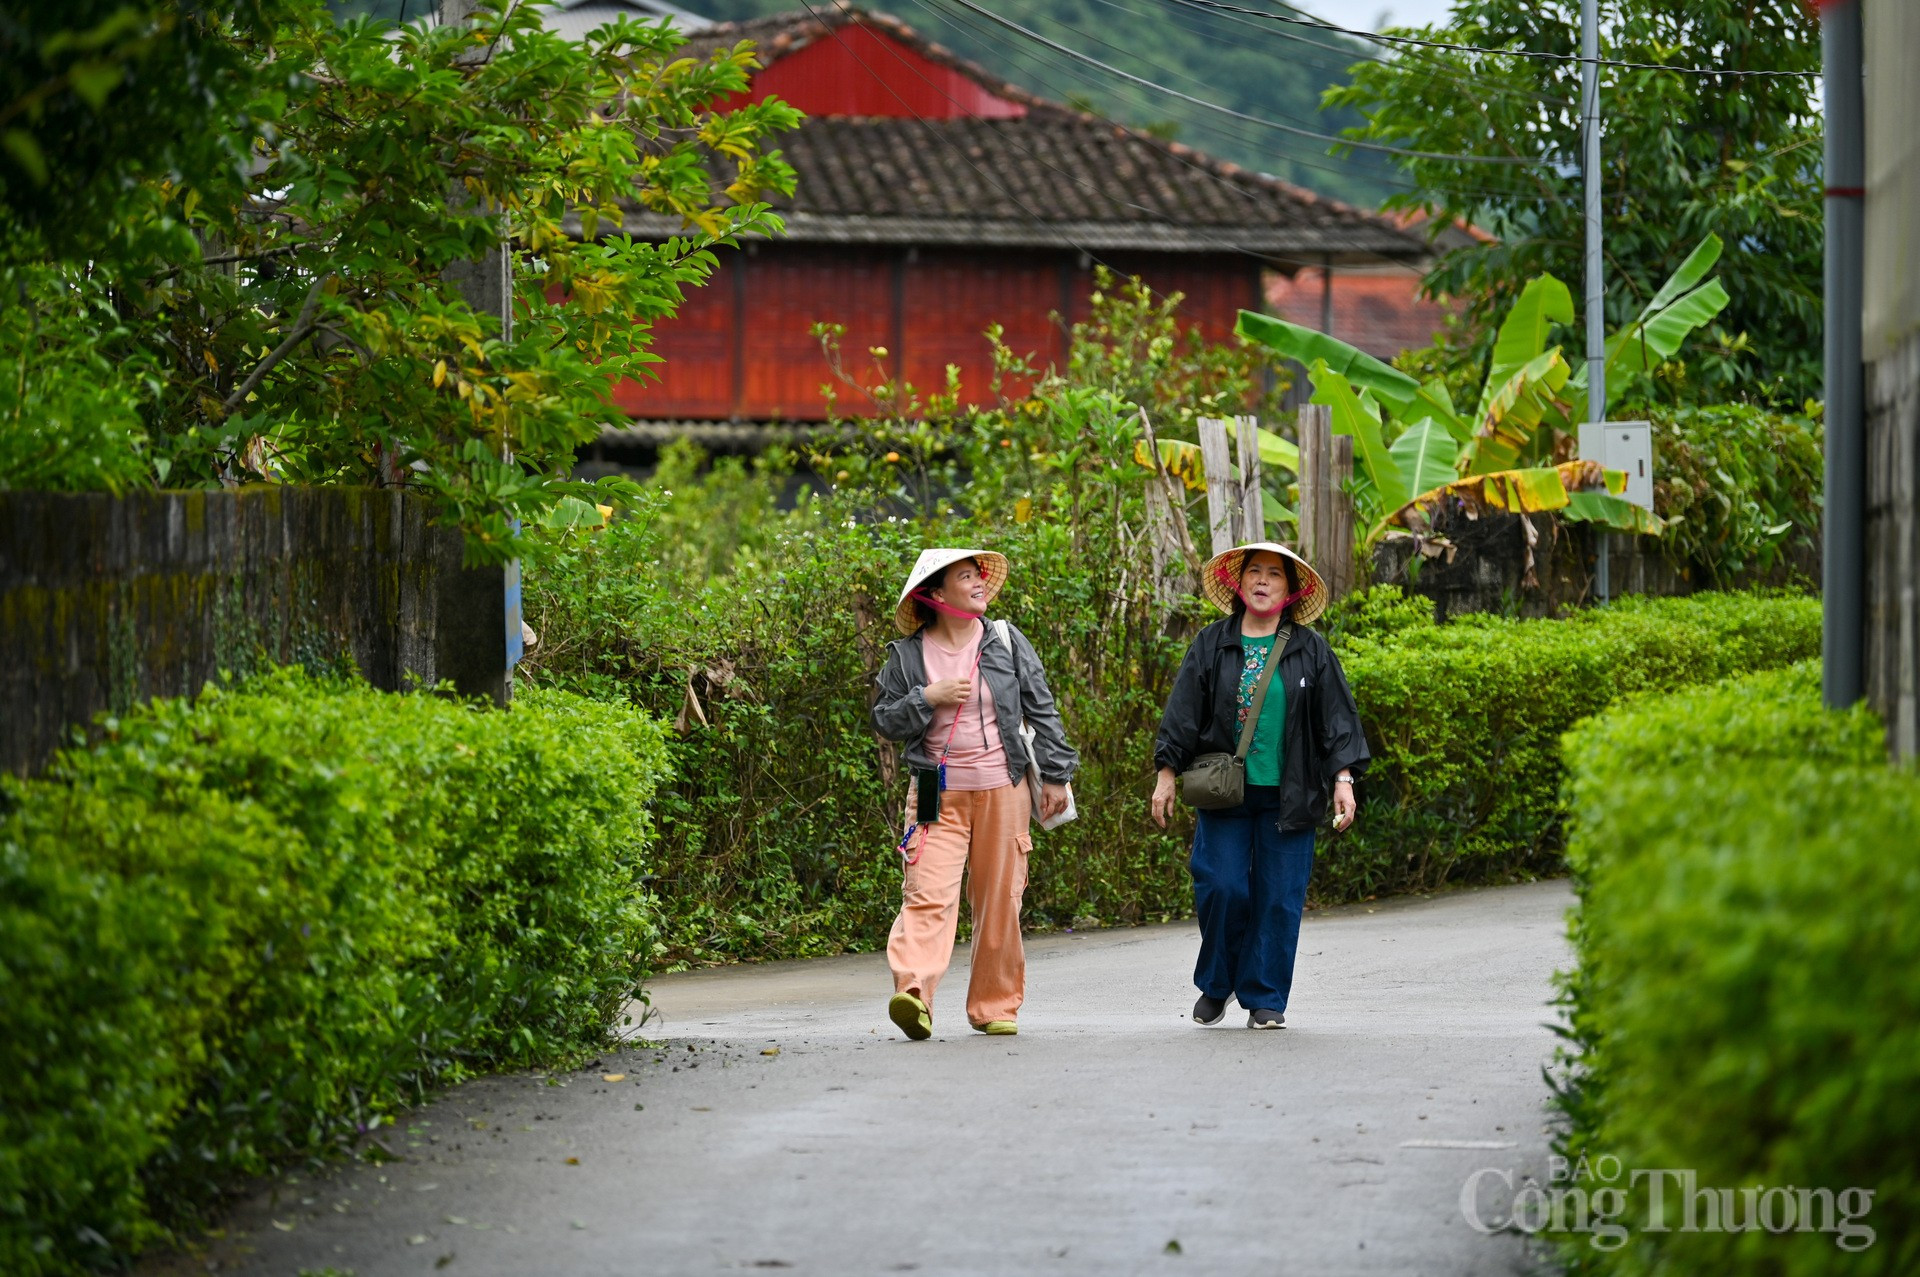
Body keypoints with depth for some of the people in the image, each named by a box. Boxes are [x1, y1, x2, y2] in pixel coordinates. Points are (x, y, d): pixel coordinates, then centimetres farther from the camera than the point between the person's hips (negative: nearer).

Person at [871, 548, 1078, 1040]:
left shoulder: (1007, 642, 5)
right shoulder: (907, 655, 3)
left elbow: (1042, 711, 9)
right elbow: (885, 721, 6)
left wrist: (1055, 775, 5)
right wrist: (927, 698, -11)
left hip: (1002, 791, 1)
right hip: (938, 793, -1)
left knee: (999, 902, 3)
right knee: (928, 894, -16)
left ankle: (996, 1006, 13)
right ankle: (913, 994, -30)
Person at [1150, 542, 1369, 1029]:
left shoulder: (1310, 651, 7)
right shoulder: (1211, 646, 7)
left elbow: (1337, 717, 6)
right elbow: (1183, 711, 7)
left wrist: (1344, 779, -3)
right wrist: (1167, 773, 1)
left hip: (1287, 796, 0)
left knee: (1279, 897, -1)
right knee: (1222, 888, -7)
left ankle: (1265, 999, 9)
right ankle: (1216, 985, 15)